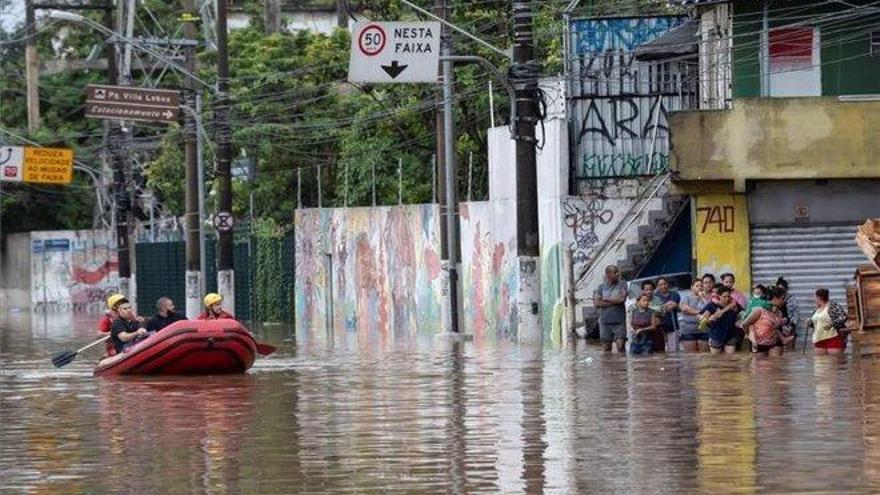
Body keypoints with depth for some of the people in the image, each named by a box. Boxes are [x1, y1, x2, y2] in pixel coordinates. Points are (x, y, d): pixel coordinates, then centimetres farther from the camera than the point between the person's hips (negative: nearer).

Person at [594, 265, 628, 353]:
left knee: (620, 344, -13)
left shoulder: (622, 285, 3)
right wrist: (614, 301, -8)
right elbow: (596, 303, -1)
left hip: (619, 320, -3)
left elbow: (622, 299, -11)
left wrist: (605, 299, -1)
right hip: (605, 320, 3)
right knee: (606, 347, 6)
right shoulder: (601, 286, 9)